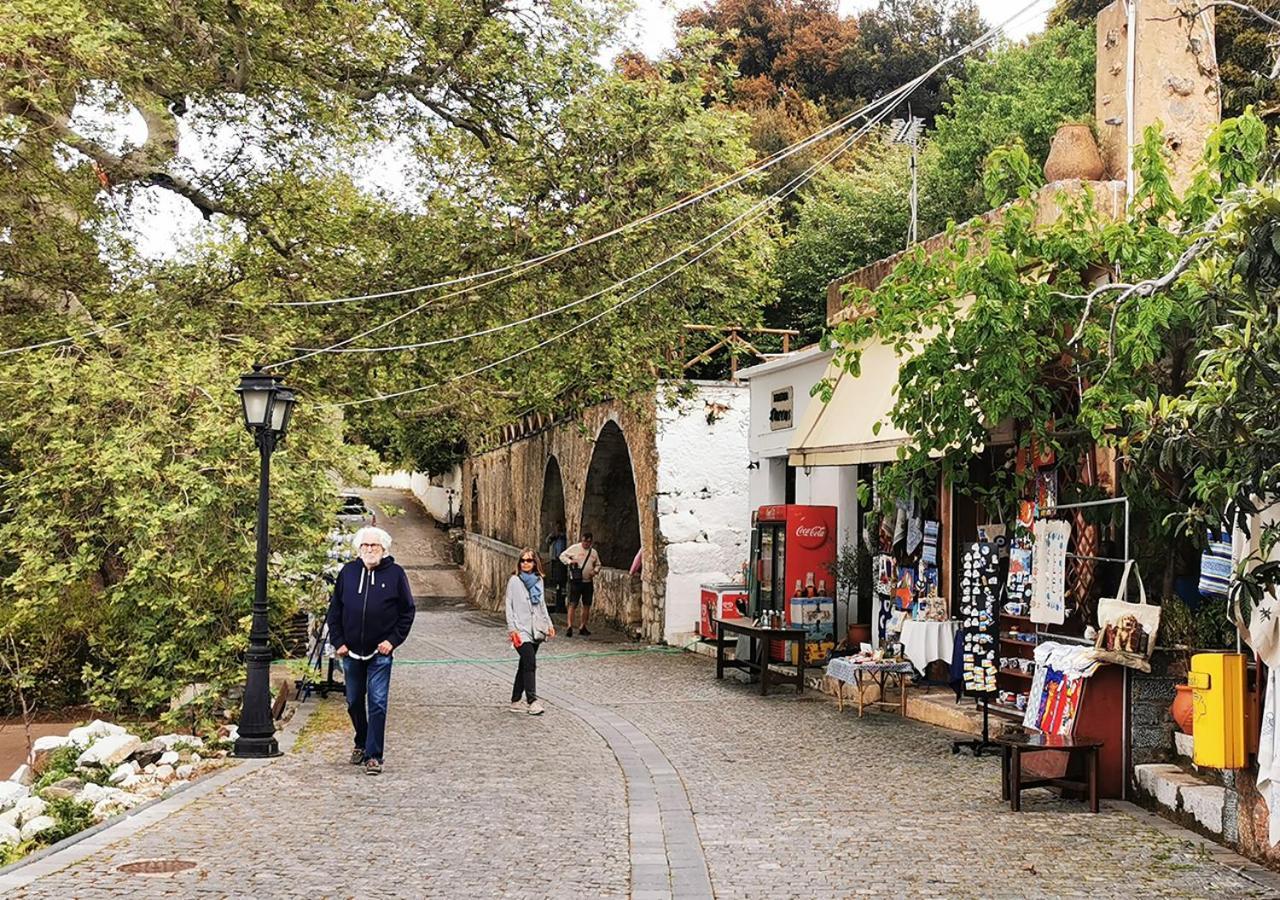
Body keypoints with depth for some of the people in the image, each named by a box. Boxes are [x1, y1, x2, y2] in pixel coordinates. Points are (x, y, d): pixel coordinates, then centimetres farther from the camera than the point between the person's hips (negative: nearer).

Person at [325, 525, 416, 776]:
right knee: (354, 702, 14)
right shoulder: (347, 572, 5)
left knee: (377, 703, -6)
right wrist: (338, 641, 2)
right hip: (351, 652, 3)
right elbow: (334, 609, 10)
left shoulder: (395, 574, -1)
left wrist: (393, 640, -6)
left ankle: (373, 755, -3)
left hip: (380, 652, -3)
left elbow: (407, 611, 3)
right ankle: (361, 743, 34)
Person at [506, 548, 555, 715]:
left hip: (536, 630, 6)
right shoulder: (514, 581, -4)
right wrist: (512, 628, -12)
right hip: (521, 630, -6)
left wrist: (549, 624, 15)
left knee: (525, 665, 10)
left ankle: (515, 702, 17)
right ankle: (533, 701, -19)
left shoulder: (539, 581, 11)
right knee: (530, 663, -18)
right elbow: (509, 606, -5)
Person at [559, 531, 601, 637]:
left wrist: (595, 571, -1)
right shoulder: (574, 548, -2)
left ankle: (583, 627, 19)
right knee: (572, 604, -10)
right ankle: (570, 627, -11)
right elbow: (562, 556, 1)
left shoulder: (594, 552, 11)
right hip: (575, 581, -5)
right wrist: (570, 561, -17)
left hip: (588, 582, 5)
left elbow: (598, 564, 21)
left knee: (586, 605, 8)